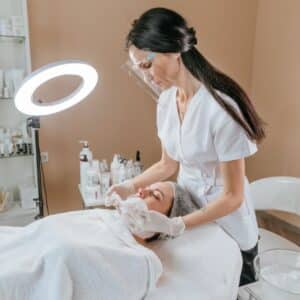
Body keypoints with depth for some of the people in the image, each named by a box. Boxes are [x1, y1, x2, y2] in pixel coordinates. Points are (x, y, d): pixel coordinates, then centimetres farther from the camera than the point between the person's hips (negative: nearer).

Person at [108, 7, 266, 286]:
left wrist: (176, 225, -26)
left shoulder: (221, 107, -28)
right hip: (188, 209, 6)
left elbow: (232, 196, -22)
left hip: (228, 231, -5)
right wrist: (130, 186, -7)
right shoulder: (166, 101, -6)